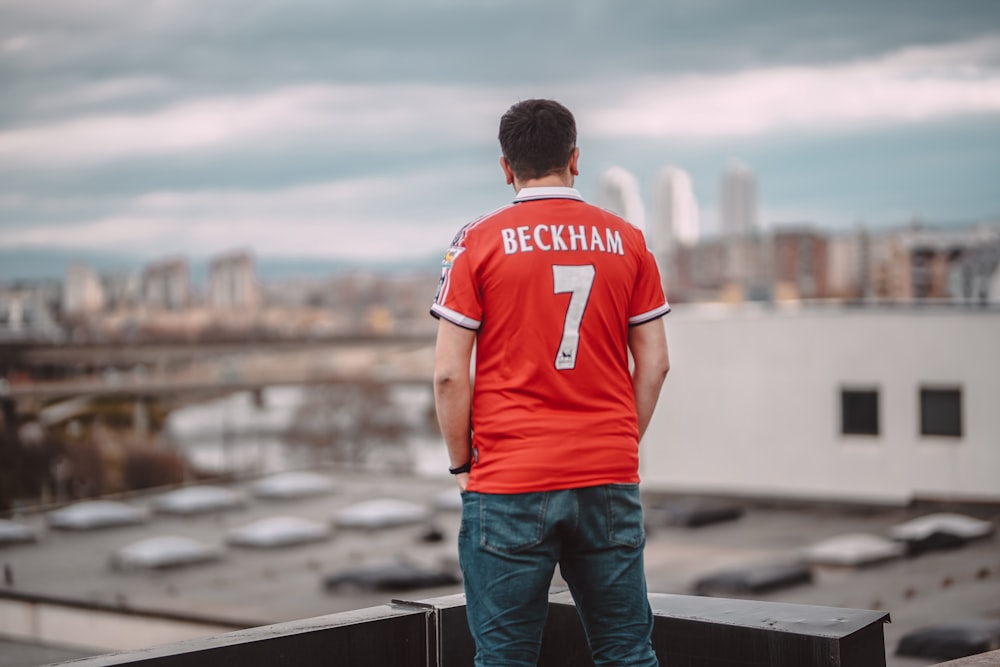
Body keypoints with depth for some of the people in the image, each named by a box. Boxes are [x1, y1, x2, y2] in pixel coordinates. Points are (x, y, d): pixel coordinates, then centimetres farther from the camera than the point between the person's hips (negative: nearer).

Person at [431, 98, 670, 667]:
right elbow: (655, 363, 6)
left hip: (509, 484, -3)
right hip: (611, 481, 3)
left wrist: (463, 464, 5)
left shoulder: (479, 242, -3)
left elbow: (449, 373, -6)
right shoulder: (627, 240, 6)